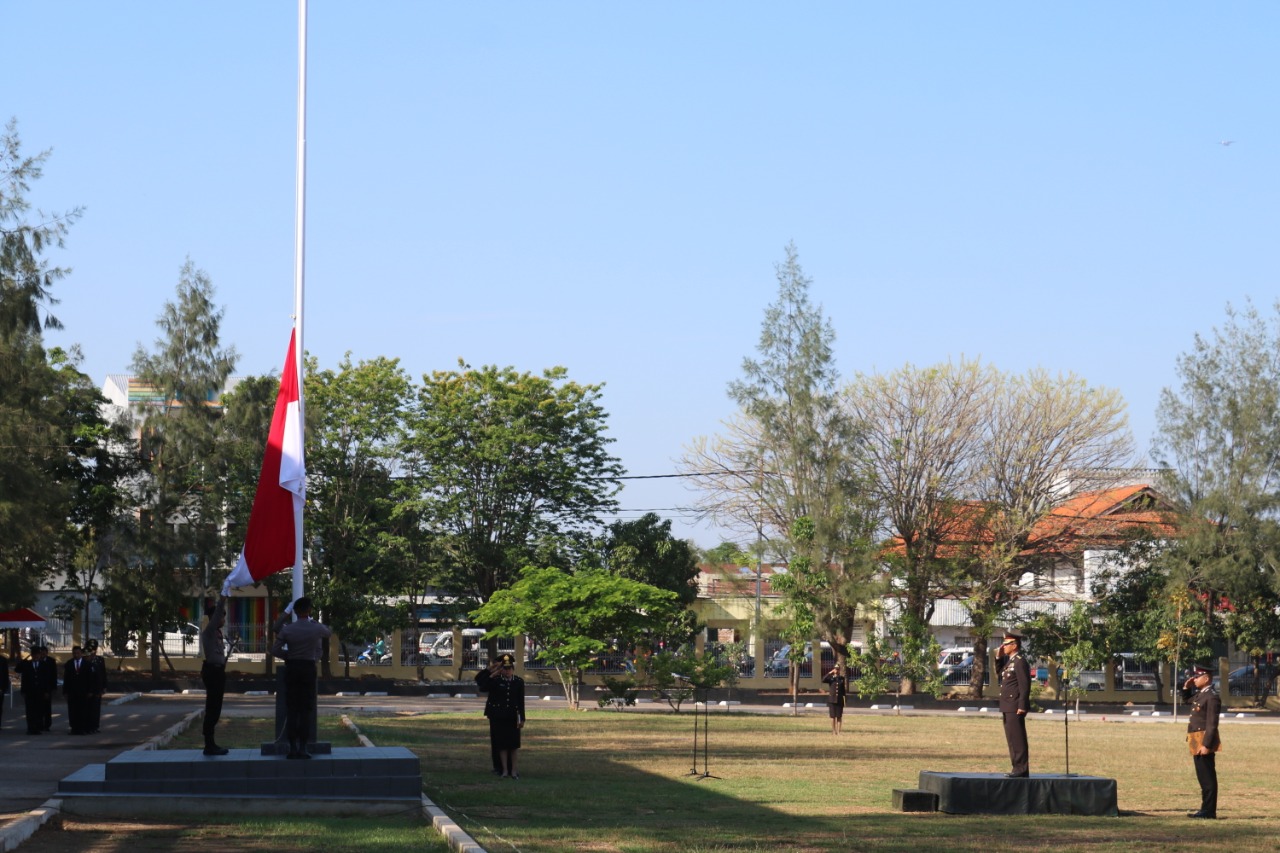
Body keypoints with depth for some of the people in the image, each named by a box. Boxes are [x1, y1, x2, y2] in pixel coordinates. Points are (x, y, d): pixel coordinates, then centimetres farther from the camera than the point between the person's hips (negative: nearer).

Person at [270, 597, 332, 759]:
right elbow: (329, 633, 18)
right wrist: (314, 621, 26)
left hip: (291, 668, 1)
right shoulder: (317, 629, -5)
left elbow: (274, 650, -4)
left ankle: (293, 748, 3)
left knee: (291, 709, 5)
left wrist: (288, 656, 11)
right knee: (306, 710, 2)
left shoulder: (287, 629, -3)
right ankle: (303, 749, -2)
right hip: (309, 668, -1)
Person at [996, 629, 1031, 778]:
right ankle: (1017, 768, 16)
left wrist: (1022, 706, -21)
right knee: (1012, 738, 12)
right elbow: (999, 671, 27)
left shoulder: (1020, 661, -14)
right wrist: (999, 657, 12)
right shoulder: (1009, 660, 15)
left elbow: (1025, 685, -18)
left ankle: (1022, 769, -7)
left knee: (1017, 738, -8)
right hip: (1008, 706, 10)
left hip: (1015, 707, -10)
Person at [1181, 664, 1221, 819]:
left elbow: (1212, 724, -21)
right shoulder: (1200, 694, 13)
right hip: (1197, 742, 10)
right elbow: (1186, 698, 35)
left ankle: (1209, 812, -3)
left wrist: (1206, 745, -24)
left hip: (1204, 741, -10)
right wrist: (1187, 686, 16)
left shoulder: (1212, 697, -16)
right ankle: (1205, 810, 19)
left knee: (1207, 778, -6)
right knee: (1203, 777, 14)